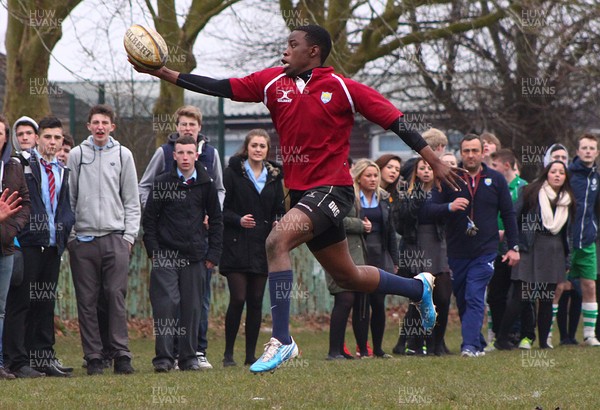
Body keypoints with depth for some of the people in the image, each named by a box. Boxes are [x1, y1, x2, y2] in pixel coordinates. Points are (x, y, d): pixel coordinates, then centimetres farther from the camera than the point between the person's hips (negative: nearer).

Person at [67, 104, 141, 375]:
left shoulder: (123, 155, 10)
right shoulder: (76, 155, 8)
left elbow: (132, 200, 11)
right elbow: (68, 198, 8)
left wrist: (129, 236, 2)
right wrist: (70, 235, 0)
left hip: (116, 238, 0)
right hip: (83, 239, 0)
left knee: (117, 297, -7)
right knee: (87, 301, 0)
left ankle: (121, 355, -6)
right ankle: (93, 357, 3)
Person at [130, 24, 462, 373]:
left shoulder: (343, 88, -7)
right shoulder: (274, 81, 7)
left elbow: (395, 121, -6)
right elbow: (218, 88, 4)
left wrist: (435, 162, -8)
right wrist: (161, 72, -2)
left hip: (333, 189, -7)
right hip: (301, 191, 7)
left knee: (277, 241, -27)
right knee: (348, 277, 17)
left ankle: (281, 340, -22)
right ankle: (419, 288, 43)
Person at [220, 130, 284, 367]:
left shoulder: (274, 176, 12)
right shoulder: (233, 172, -1)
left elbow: (280, 209, 17)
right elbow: (221, 207, -3)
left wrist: (279, 222, -4)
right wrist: (238, 220, -19)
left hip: (262, 247, 4)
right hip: (236, 246, -4)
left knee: (256, 301, 4)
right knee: (238, 299, -10)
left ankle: (251, 354, 10)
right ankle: (228, 353, 0)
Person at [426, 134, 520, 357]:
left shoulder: (496, 179, 5)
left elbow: (508, 214, 10)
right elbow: (429, 208, -3)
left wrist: (513, 247, 7)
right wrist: (449, 207, -24)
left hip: (485, 252, -2)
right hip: (457, 252, 2)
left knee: (474, 299, -15)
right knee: (462, 301, 8)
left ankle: (470, 345, -21)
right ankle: (478, 344, 21)